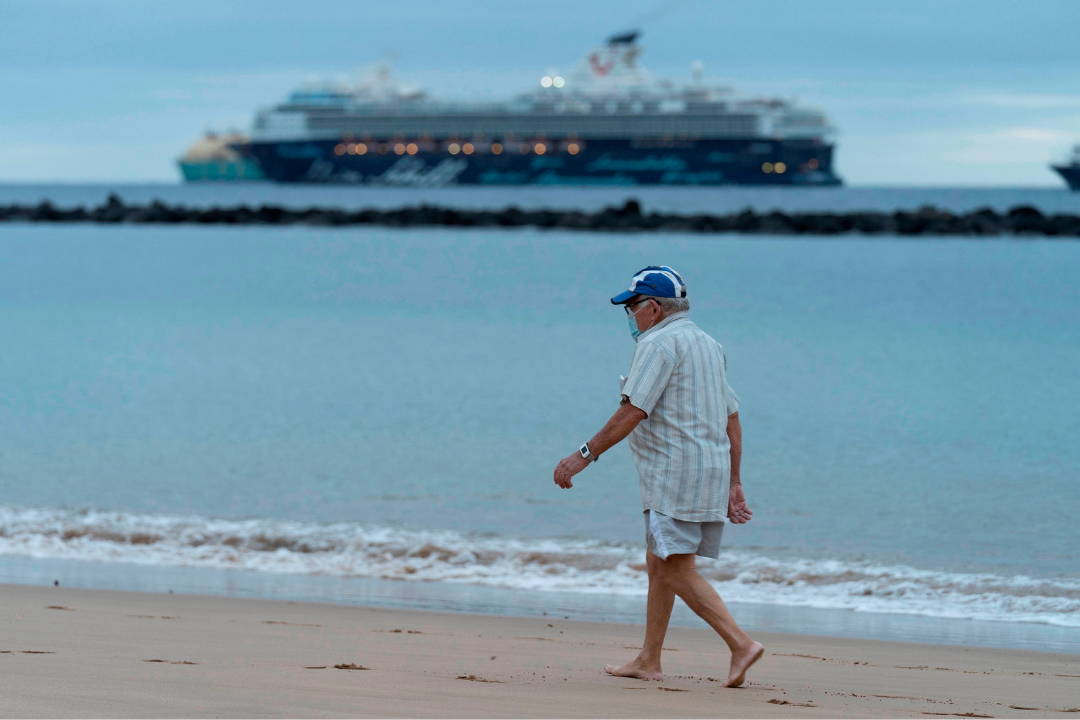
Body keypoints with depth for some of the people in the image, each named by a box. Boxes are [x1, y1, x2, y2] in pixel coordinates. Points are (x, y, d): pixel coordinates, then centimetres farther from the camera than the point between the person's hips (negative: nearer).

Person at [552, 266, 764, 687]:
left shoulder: (659, 343, -9)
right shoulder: (708, 345, 19)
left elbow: (633, 412, -17)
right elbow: (732, 419, 18)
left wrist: (585, 455, -13)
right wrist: (733, 483, 19)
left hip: (675, 474, -10)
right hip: (712, 473, 10)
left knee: (677, 571, -11)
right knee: (658, 563, 16)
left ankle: (740, 644, -21)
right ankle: (648, 662, 20)